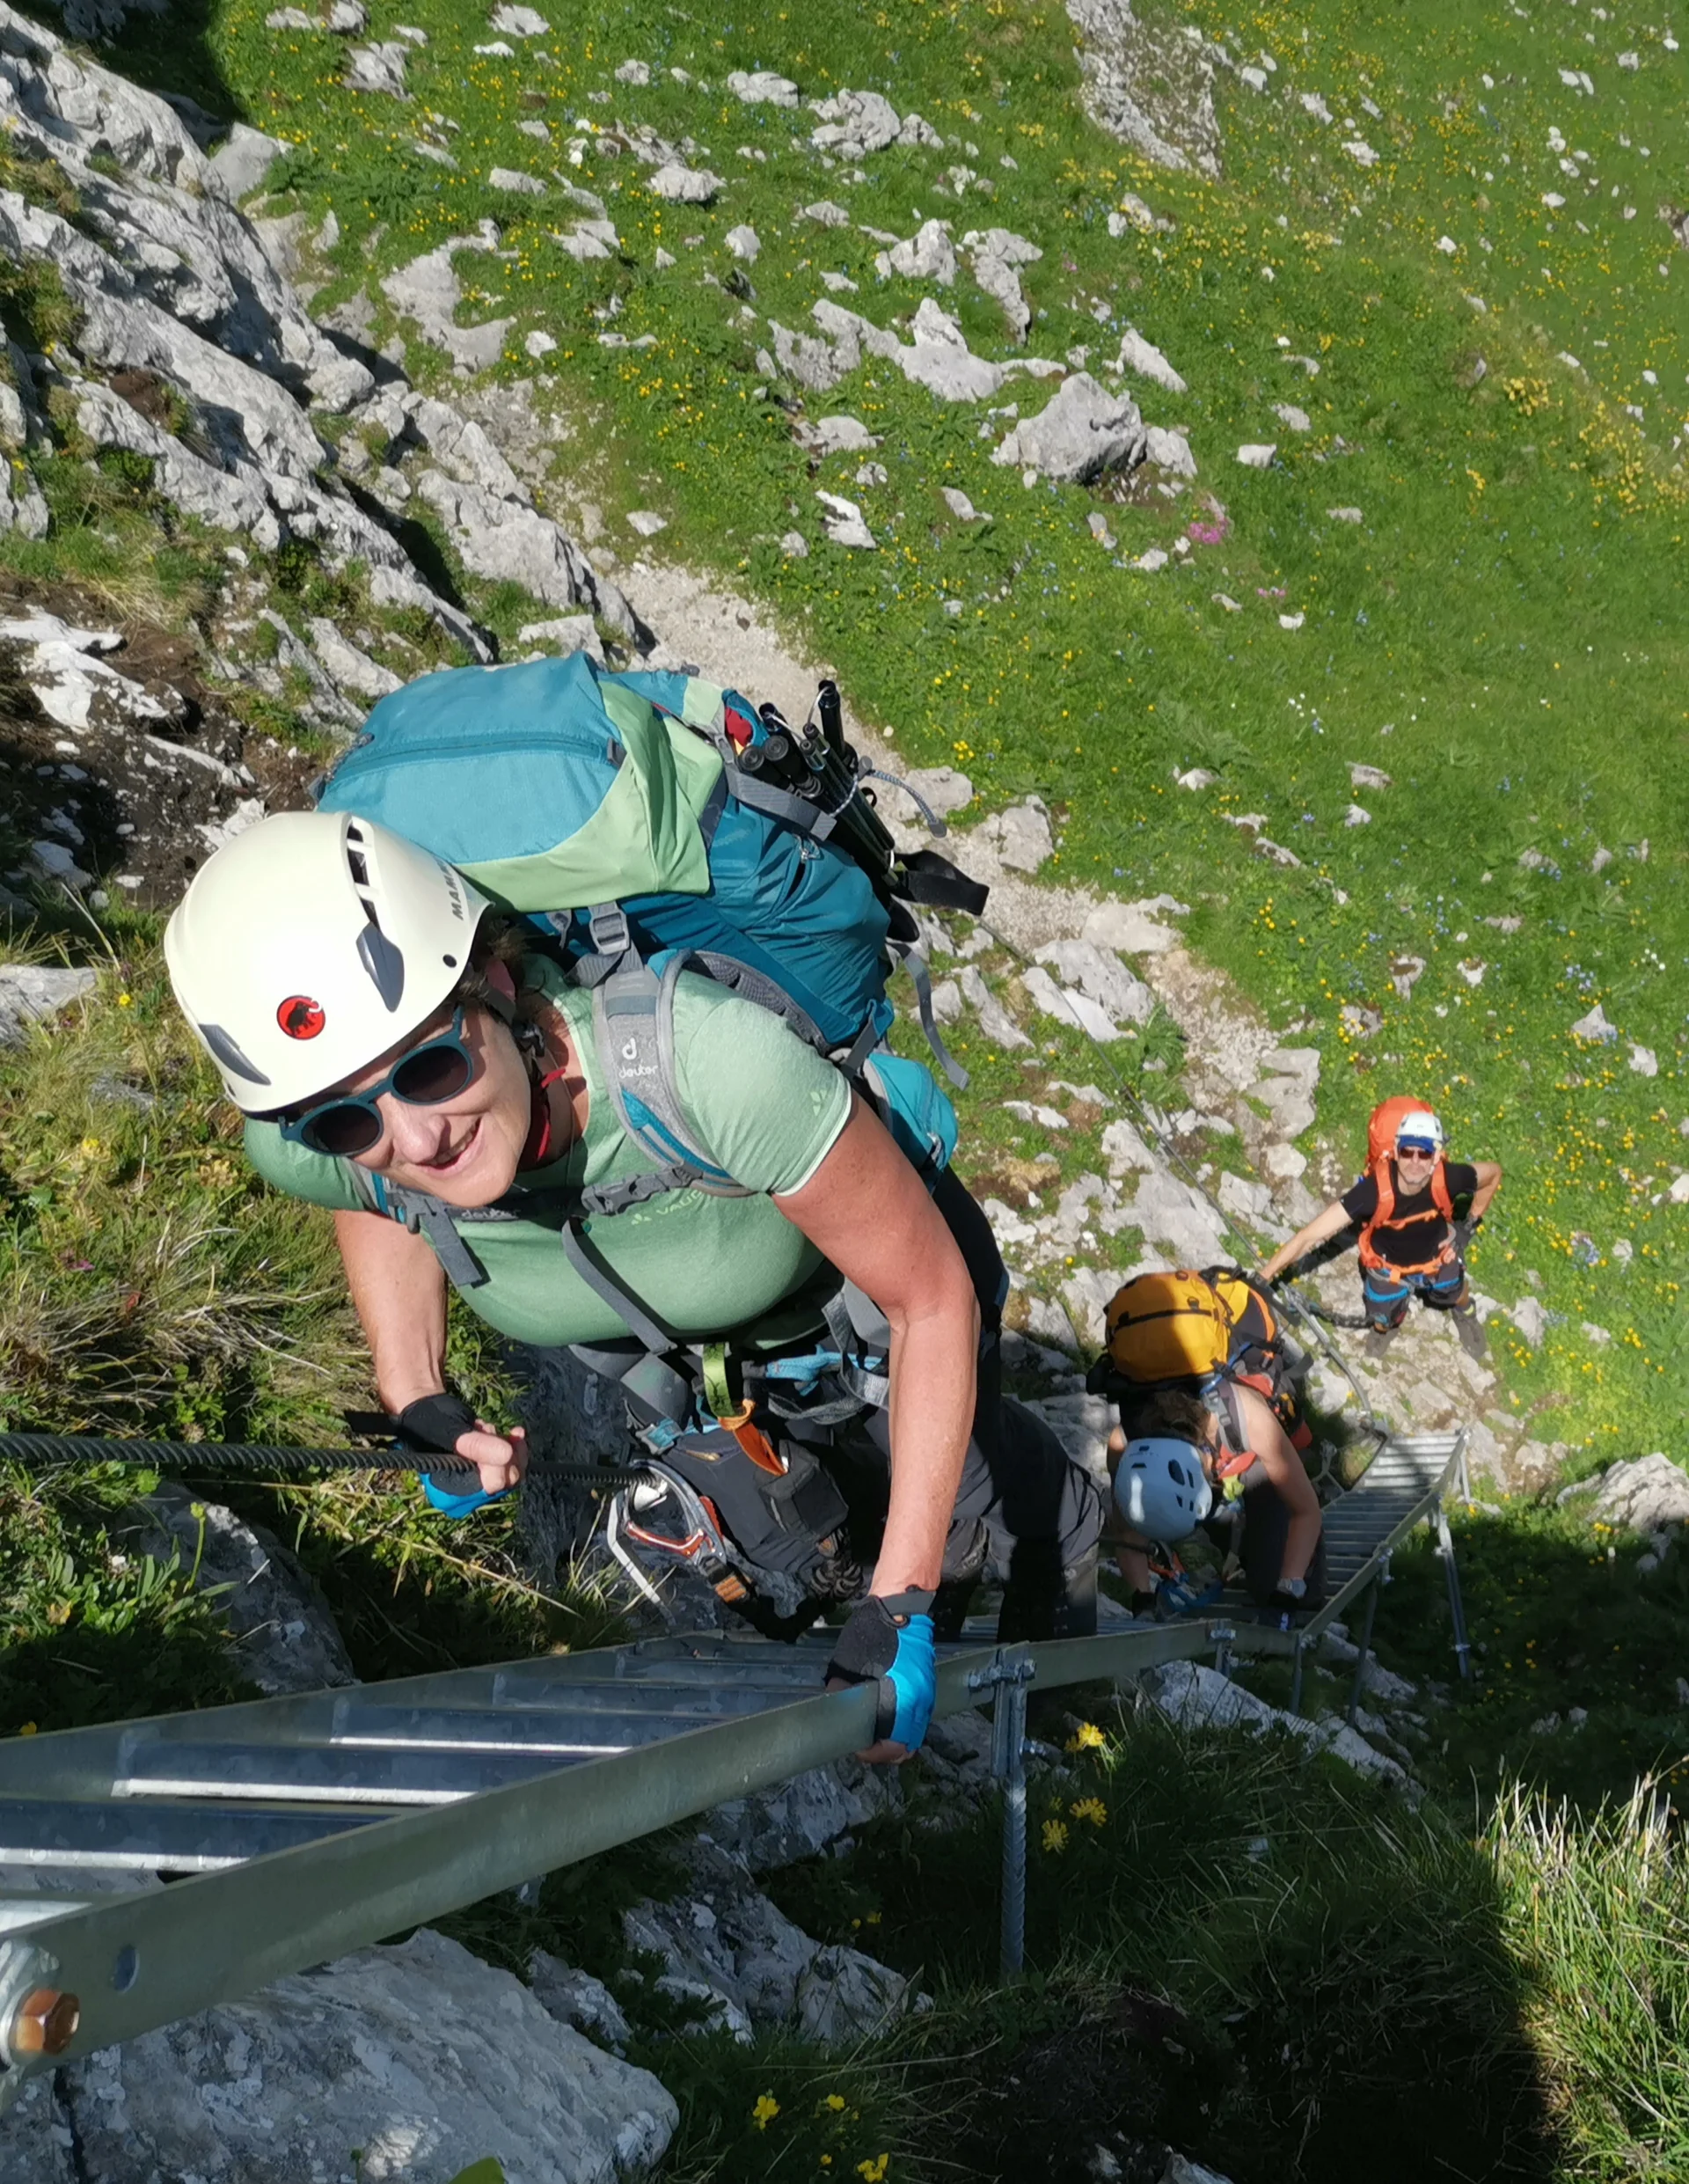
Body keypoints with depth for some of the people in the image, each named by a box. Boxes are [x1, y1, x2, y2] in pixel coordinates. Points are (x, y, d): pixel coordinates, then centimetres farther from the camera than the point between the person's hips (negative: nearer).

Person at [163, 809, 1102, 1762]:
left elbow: (934, 1301, -33)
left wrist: (899, 1607, -32)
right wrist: (419, 1402, -14)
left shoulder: (706, 1059, -49)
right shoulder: (303, 1146, -33)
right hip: (681, 1369, 4)